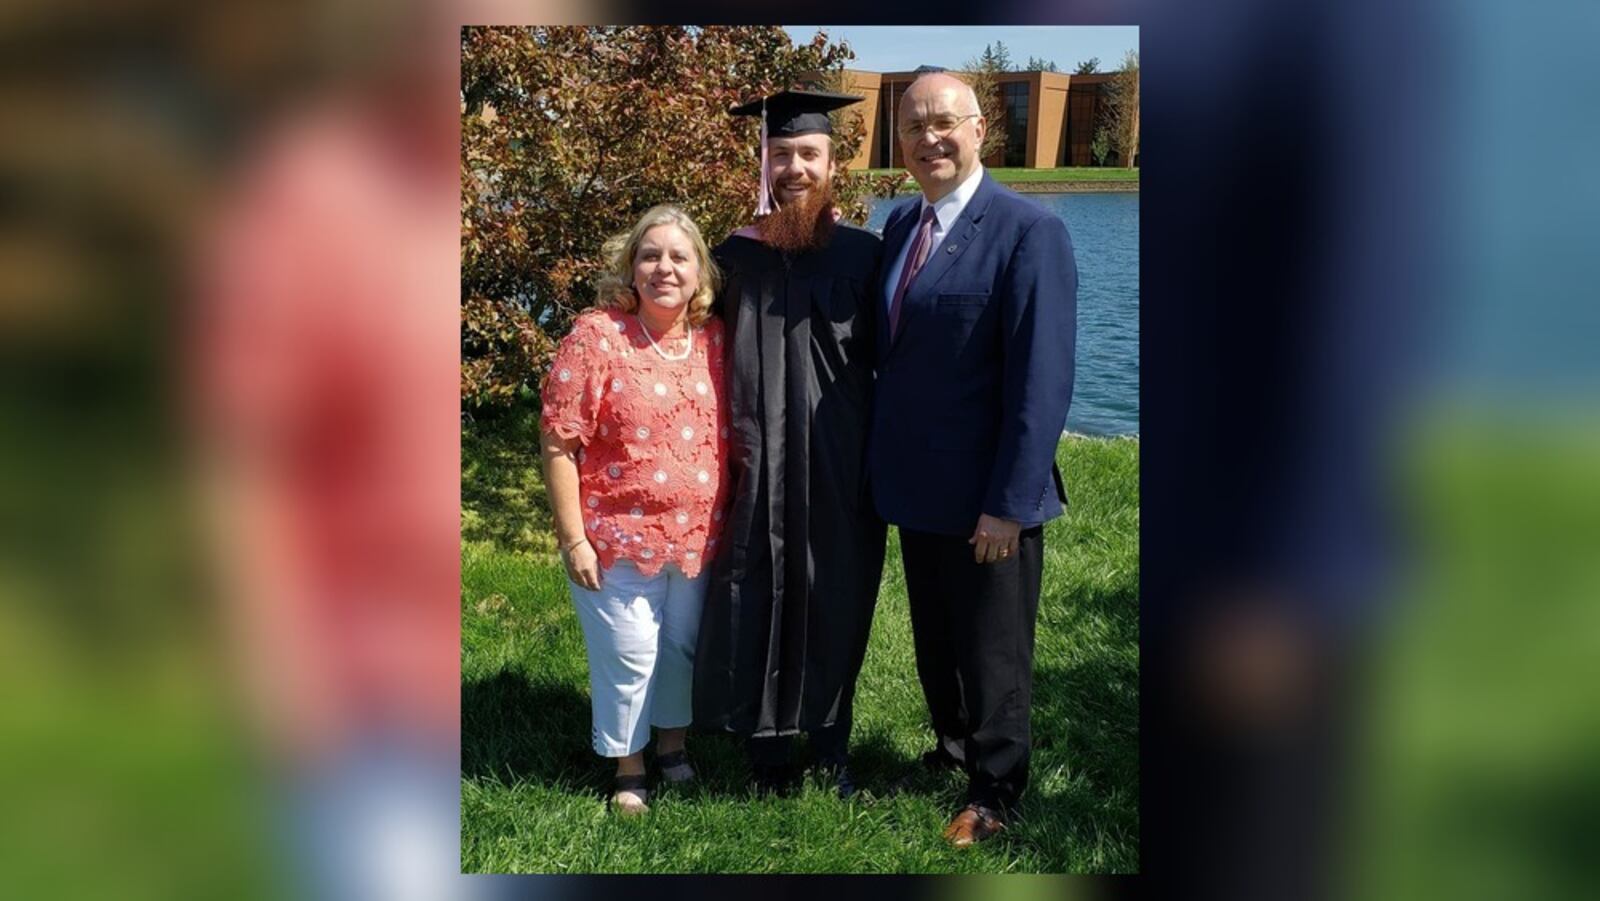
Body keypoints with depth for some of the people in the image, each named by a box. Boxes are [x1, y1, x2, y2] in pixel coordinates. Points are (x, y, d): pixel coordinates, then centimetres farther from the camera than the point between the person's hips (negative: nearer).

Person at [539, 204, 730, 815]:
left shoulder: (715, 339, 2)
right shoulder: (597, 337, -12)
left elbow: (733, 434, 11)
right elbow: (559, 444, -13)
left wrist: (730, 524, 9)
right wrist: (573, 539, -14)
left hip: (698, 537, 4)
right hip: (620, 538, -4)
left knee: (683, 646, 19)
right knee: (629, 656, 5)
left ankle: (672, 740, 42)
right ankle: (628, 766, 26)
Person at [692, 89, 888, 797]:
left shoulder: (863, 254, -1)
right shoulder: (736, 257, 2)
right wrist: (726, 450, 1)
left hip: (842, 472, 0)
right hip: (760, 471, 1)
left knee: (836, 603, 11)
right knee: (758, 606, 5)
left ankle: (830, 744, 30)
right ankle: (767, 757, 22)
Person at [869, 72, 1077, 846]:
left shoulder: (1028, 231, -16)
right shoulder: (900, 225, 6)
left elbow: (1043, 377, -20)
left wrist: (1009, 502, -22)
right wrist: (882, 458, 7)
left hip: (986, 496, -6)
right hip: (916, 484, 6)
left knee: (992, 649, 11)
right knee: (934, 639, 22)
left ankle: (994, 791, 30)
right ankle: (953, 748, 43)